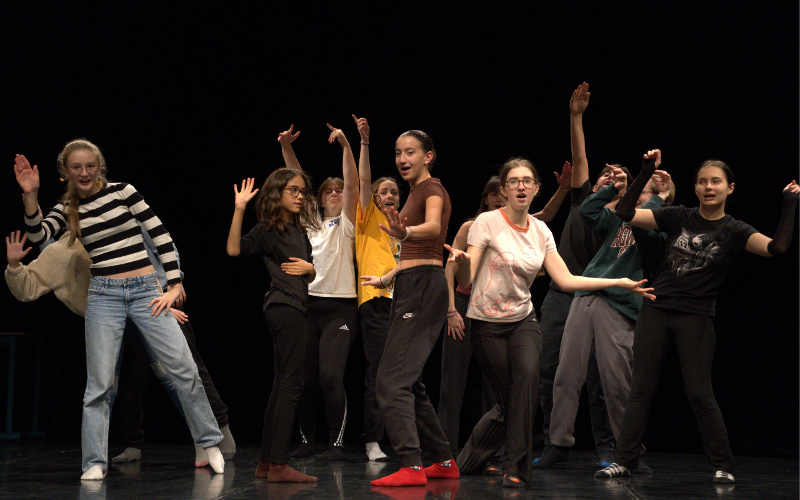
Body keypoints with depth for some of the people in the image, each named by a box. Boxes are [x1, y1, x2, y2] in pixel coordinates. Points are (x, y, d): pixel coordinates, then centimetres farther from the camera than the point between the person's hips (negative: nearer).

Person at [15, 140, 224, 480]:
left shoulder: (122, 191, 0)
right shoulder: (67, 209, 7)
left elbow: (159, 234, -1)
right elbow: (38, 236, -10)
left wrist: (174, 285, -5)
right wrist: (30, 196, -23)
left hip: (146, 290, -1)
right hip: (103, 296, 1)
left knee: (184, 369, -5)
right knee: (99, 383, -1)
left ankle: (210, 444, 9)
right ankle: (95, 463, 7)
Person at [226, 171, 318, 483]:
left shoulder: (300, 231, 18)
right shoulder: (268, 229, -5)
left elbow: (311, 275, 24)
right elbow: (235, 249, -21)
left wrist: (308, 267, 1)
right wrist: (239, 209, -25)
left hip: (293, 308, 9)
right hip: (284, 307, -9)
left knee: (281, 386, 10)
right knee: (291, 385, -12)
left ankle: (267, 463, 15)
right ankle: (278, 466, -14)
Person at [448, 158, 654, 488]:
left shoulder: (541, 231, 4)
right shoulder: (487, 223, -11)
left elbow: (566, 280, 2)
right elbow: (465, 282, -15)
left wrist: (621, 283, -1)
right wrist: (462, 262, -39)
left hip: (523, 319, 3)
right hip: (488, 323, -3)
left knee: (527, 374, -25)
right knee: (509, 402, -5)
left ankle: (515, 468, -18)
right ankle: (469, 459, 21)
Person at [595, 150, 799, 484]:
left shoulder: (734, 231, -2)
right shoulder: (677, 217, 4)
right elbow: (625, 212, -2)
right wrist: (646, 173, -7)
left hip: (696, 318, -2)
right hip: (656, 311, 2)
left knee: (700, 394, -2)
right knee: (641, 389, 3)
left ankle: (723, 466, 12)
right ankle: (624, 461, 9)